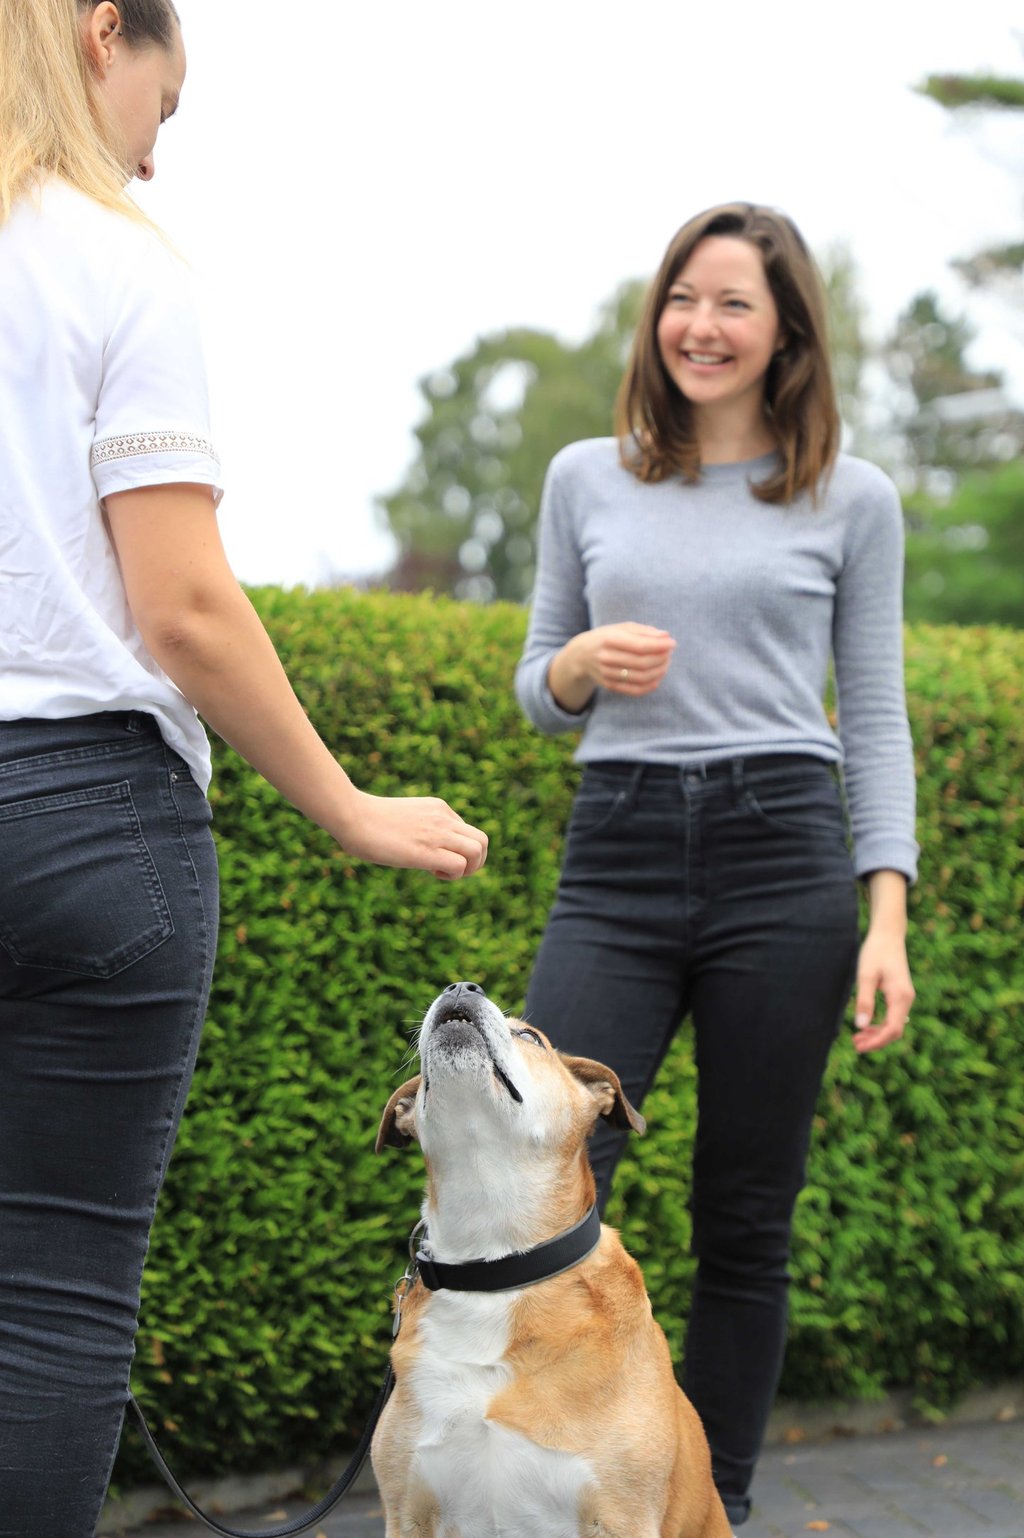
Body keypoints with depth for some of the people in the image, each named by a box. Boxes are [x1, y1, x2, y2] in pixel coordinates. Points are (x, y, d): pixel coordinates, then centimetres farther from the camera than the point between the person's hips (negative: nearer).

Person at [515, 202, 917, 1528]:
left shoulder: (853, 499, 7)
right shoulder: (587, 479, 12)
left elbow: (876, 721, 7)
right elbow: (537, 694, 17)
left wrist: (887, 919, -2)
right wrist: (583, 661, -7)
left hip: (783, 851, -1)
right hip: (617, 856, 1)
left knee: (745, 1220, 4)